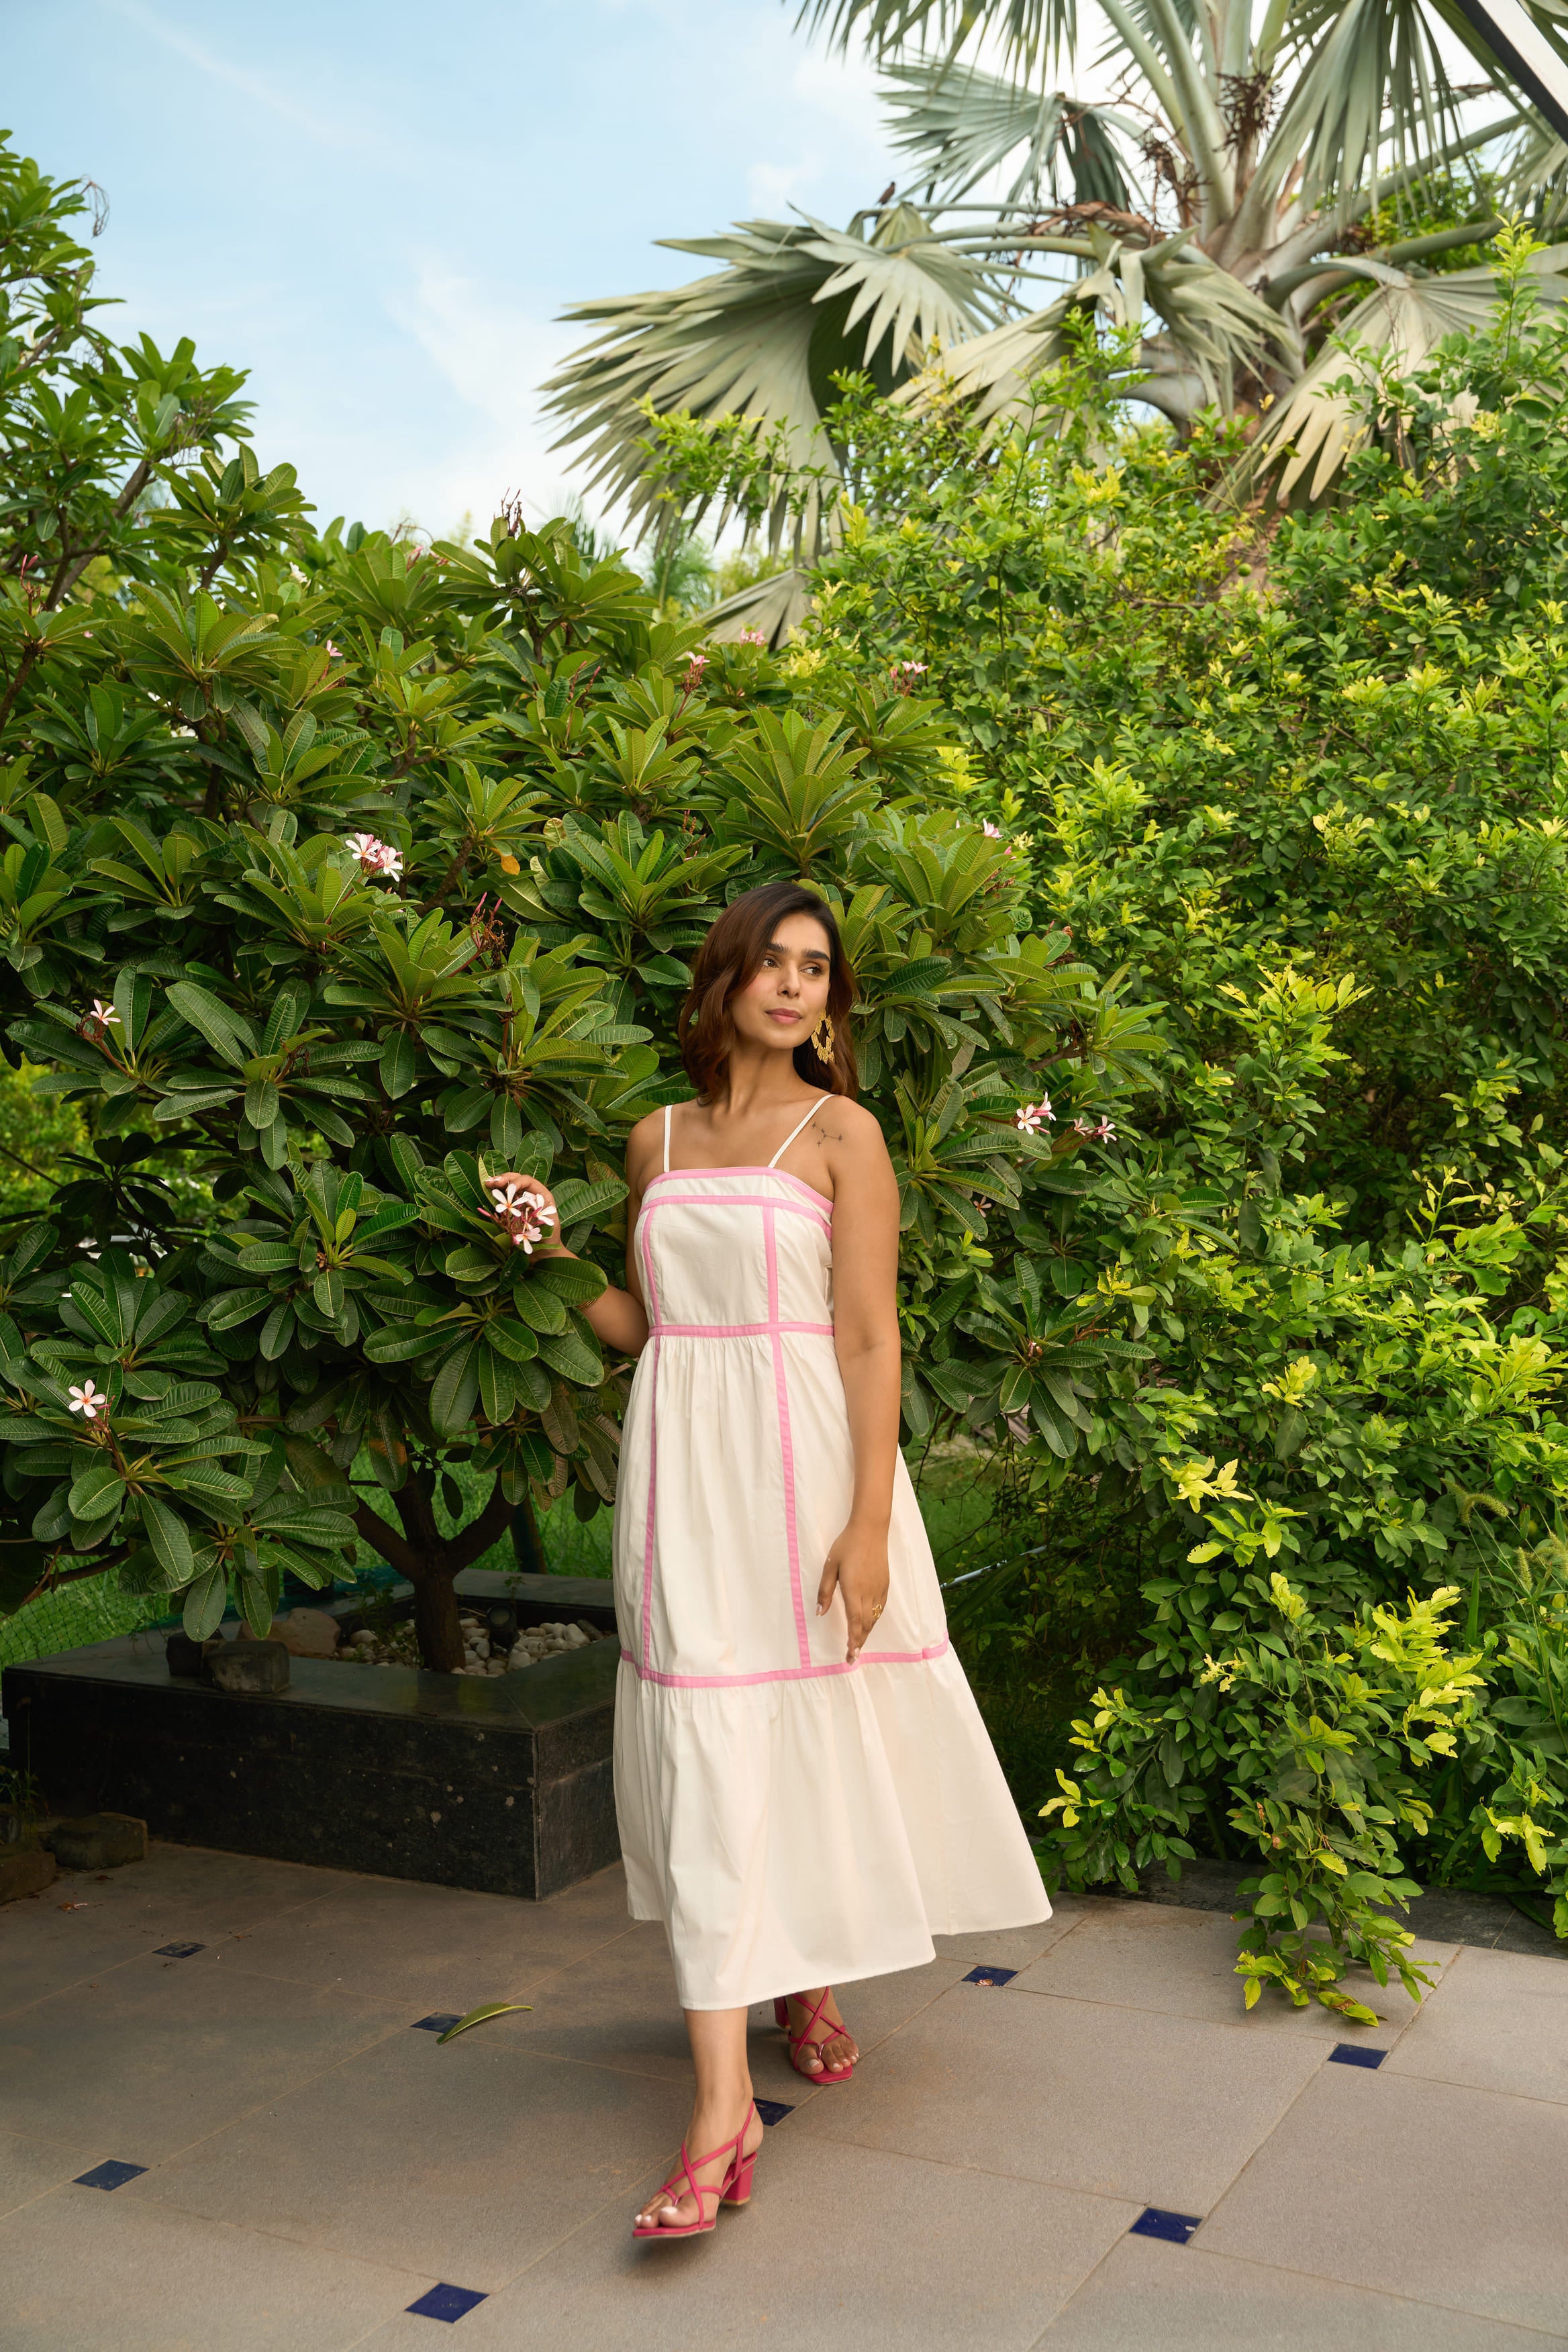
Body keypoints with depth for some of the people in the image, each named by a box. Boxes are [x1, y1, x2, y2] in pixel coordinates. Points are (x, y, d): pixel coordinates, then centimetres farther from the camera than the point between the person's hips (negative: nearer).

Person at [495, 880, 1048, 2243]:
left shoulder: (841, 1134, -1)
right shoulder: (656, 1141, 11)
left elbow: (870, 1335, -7)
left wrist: (870, 1522, -14)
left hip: (803, 1455, -3)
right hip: (684, 1464, 3)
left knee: (824, 1732, 8)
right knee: (705, 1753, -1)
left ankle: (817, 1983, 37)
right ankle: (722, 2108, 3)